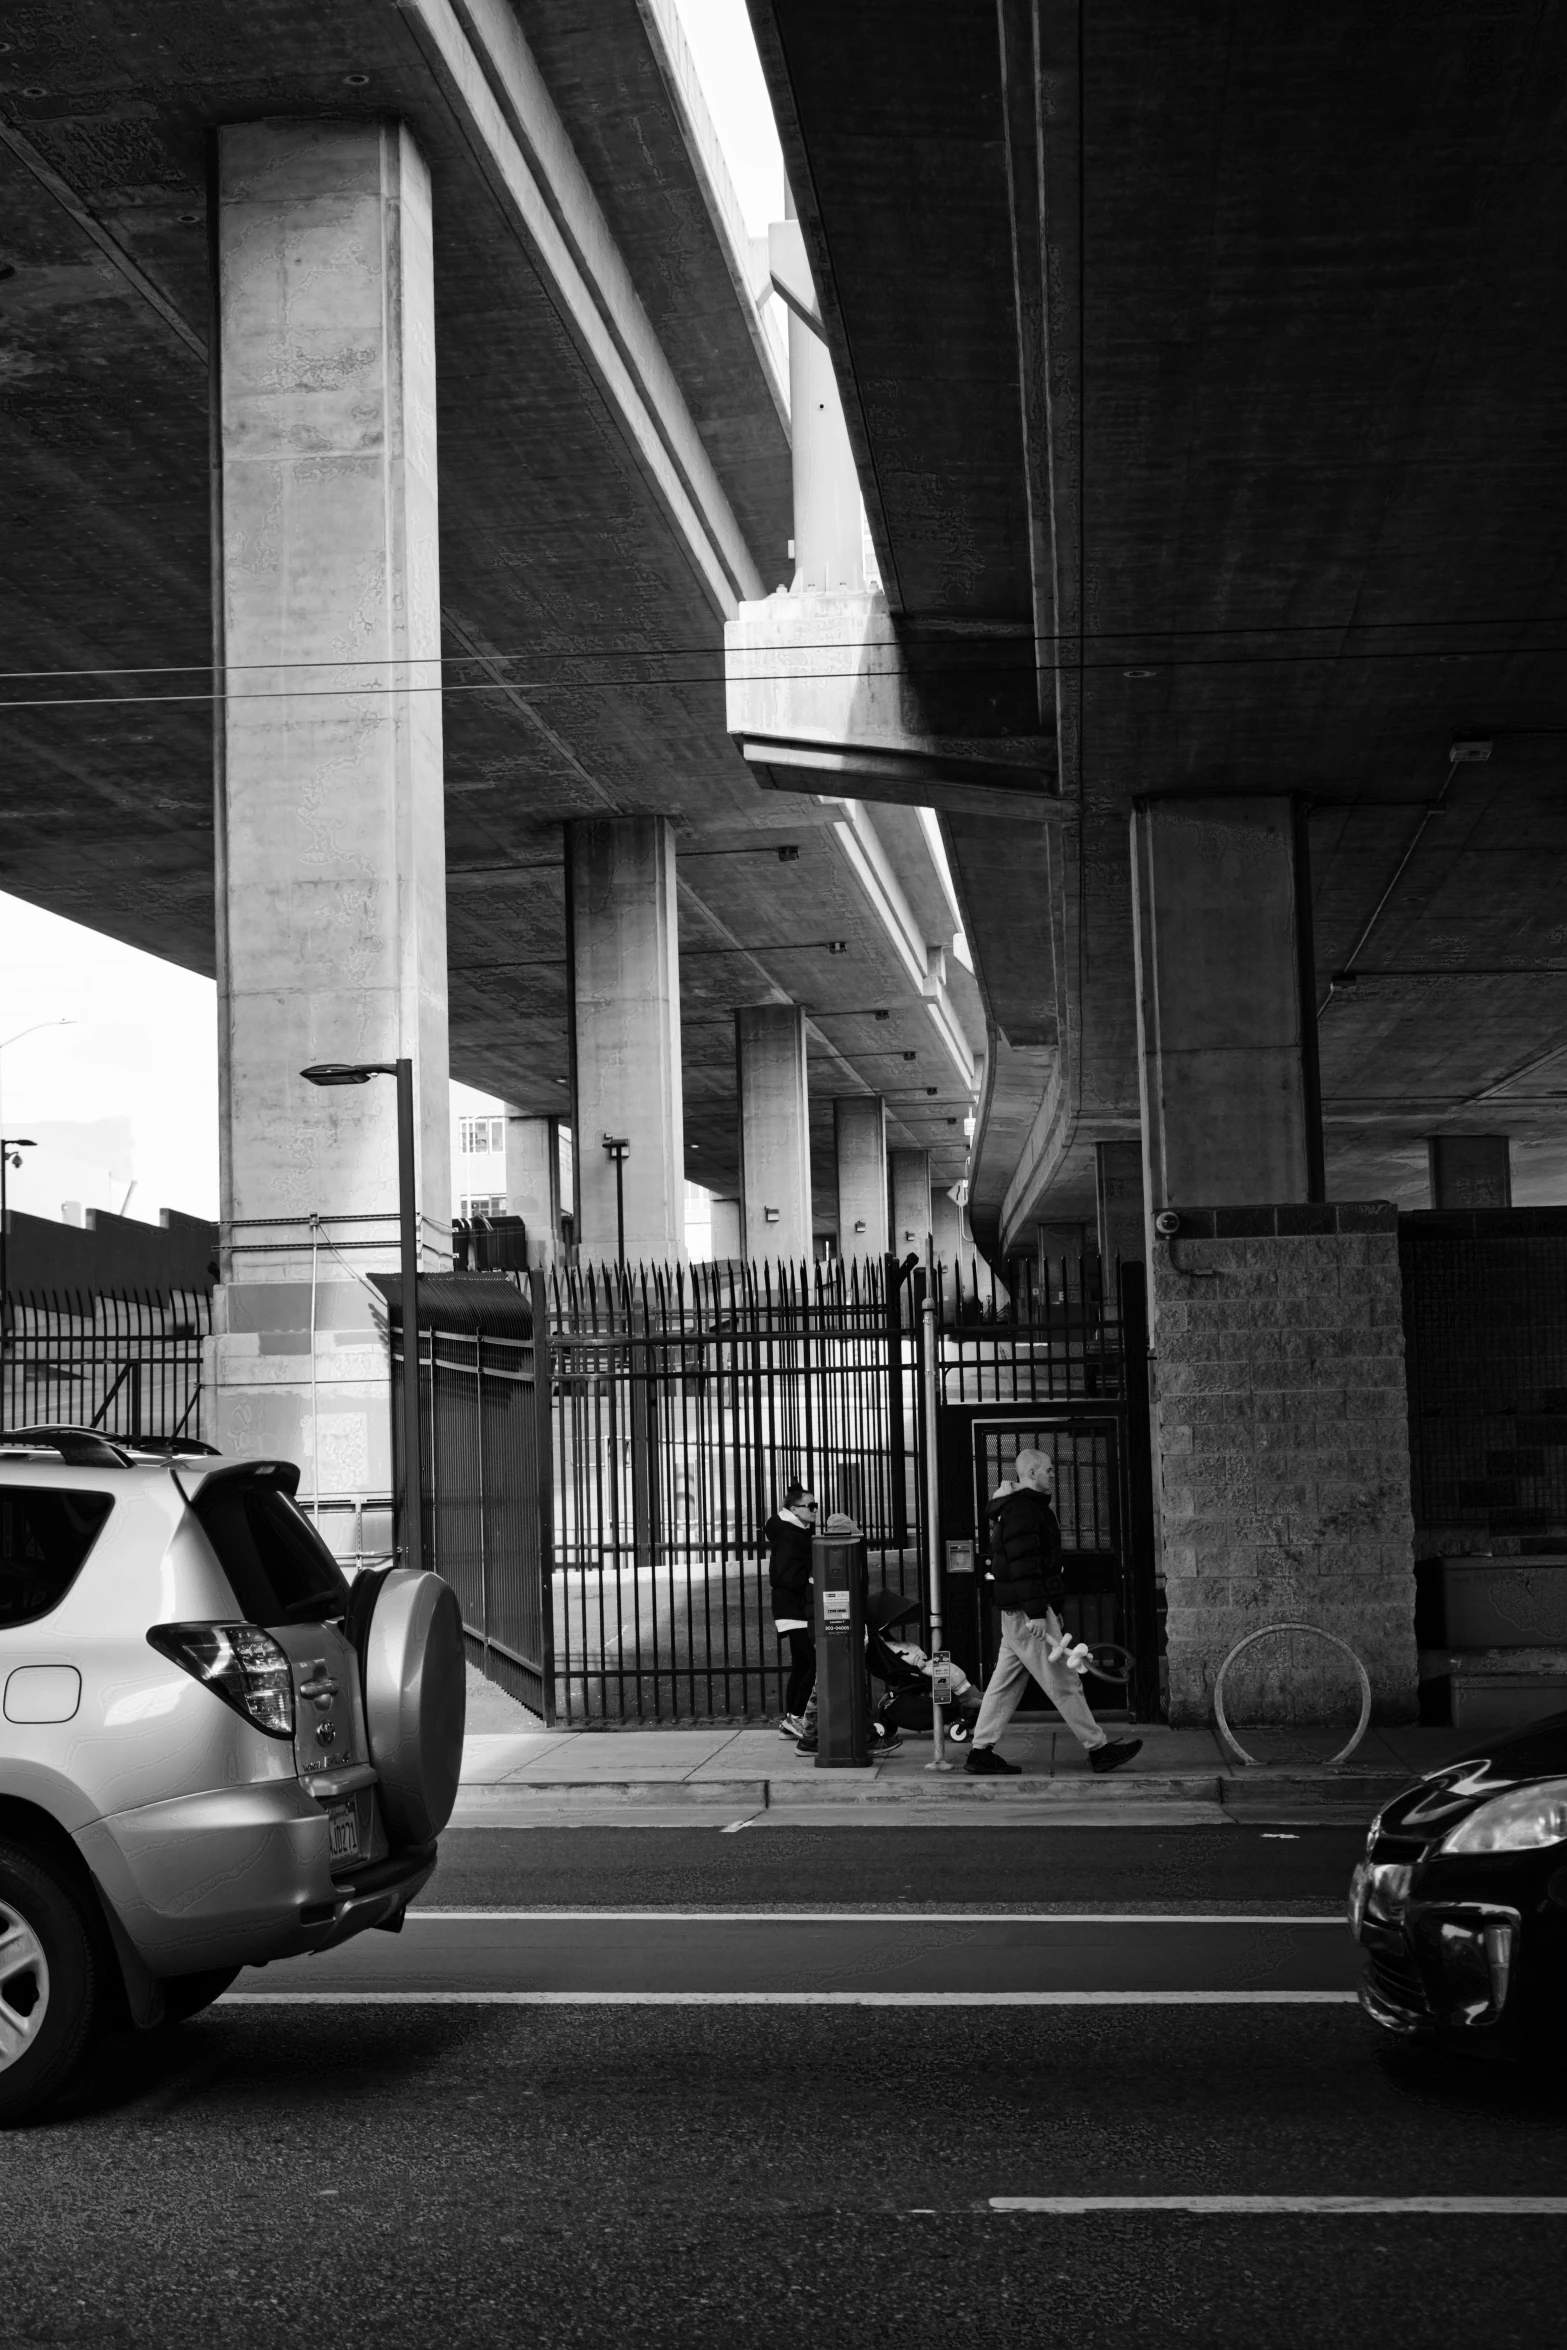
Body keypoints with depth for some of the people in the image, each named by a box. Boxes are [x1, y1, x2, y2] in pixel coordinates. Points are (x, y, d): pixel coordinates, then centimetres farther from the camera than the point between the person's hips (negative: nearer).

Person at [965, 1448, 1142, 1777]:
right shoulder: (1022, 1509, -15)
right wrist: (1036, 1613, -25)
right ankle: (1098, 1749, -1)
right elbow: (1024, 1565, -22)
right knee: (1063, 1682, -5)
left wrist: (1048, 1609, 25)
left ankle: (981, 1751, 11)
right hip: (1028, 1611, -11)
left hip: (1016, 1613, 11)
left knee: (1006, 1682, 10)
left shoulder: (1028, 1506, 19)